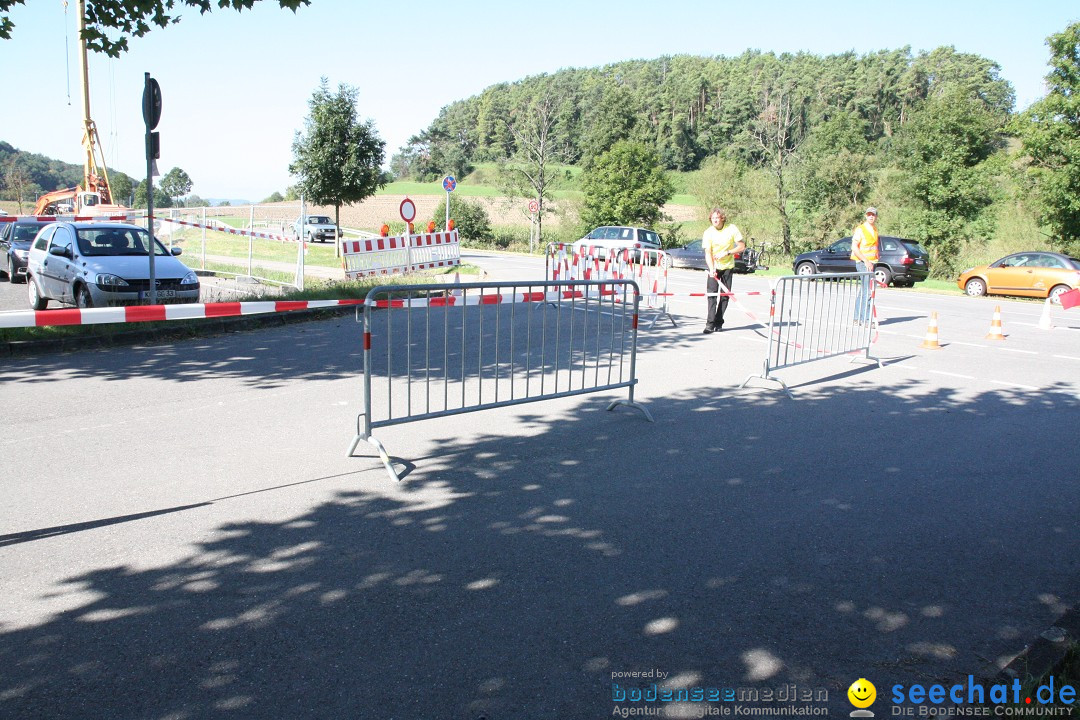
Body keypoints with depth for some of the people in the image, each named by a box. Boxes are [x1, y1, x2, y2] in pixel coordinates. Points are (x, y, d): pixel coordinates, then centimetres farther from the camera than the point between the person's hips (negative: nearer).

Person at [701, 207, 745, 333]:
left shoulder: (732, 229, -10)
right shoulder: (708, 232, -10)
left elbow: (742, 246, -7)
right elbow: (708, 253, -14)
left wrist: (727, 252, -20)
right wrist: (712, 269, -27)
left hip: (728, 267, 1)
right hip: (714, 267, -1)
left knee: (725, 295, 2)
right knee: (712, 293, -13)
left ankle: (718, 322, 12)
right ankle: (710, 324, -14)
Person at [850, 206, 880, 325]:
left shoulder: (875, 229, 15)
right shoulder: (860, 230, -9)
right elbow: (854, 247, -15)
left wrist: (877, 254, 11)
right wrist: (866, 261, -20)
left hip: (871, 263, 8)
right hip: (863, 263, -8)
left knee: (862, 291, 12)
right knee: (867, 291, -14)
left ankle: (858, 318, 17)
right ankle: (865, 320, -11)